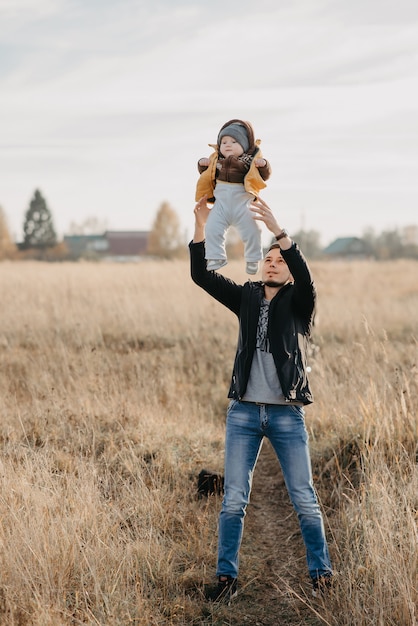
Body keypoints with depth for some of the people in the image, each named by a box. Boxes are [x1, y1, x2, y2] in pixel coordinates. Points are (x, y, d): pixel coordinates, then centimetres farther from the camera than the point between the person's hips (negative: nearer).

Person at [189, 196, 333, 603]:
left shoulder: (297, 303, 1)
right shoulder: (246, 299, 9)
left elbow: (305, 277, -21)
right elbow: (201, 276, 0)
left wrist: (276, 229, -32)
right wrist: (201, 226, -13)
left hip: (286, 414, -2)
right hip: (243, 411, 2)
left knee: (304, 500, 2)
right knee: (233, 500, 1)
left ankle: (321, 573, 15)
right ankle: (227, 576, 10)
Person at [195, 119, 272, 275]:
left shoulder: (250, 160, 2)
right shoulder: (217, 160, 9)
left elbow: (264, 176, 0)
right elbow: (207, 175, 20)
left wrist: (263, 165, -19)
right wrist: (203, 165, 1)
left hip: (242, 202, -2)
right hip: (221, 202, 2)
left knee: (251, 231, -3)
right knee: (212, 228, -7)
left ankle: (253, 259, 16)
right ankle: (216, 257, 6)